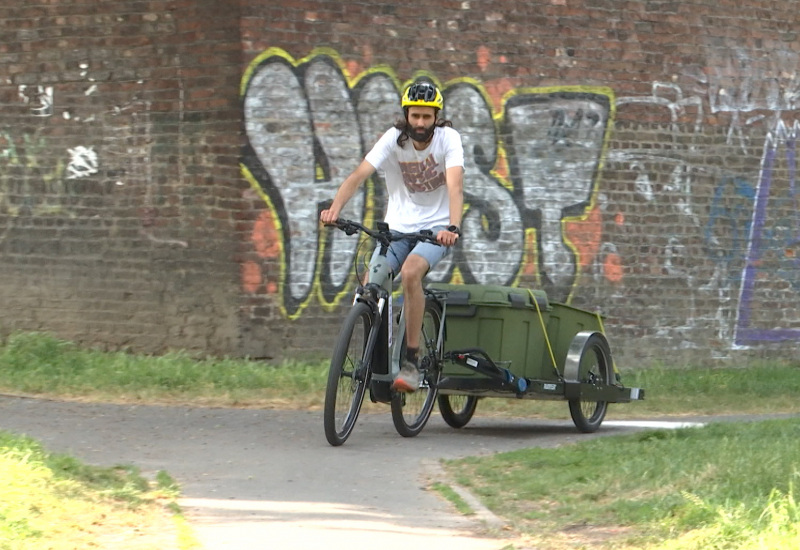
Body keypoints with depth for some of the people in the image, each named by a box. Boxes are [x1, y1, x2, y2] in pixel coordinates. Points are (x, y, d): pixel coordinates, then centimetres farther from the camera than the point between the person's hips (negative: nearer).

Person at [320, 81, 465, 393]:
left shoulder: (448, 138, -14)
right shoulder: (394, 139, -10)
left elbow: (455, 186, -28)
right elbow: (359, 174, -21)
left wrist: (453, 228, -46)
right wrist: (335, 209, -39)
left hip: (436, 228, -3)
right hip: (397, 227, 3)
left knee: (410, 272, -32)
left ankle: (411, 362, -25)